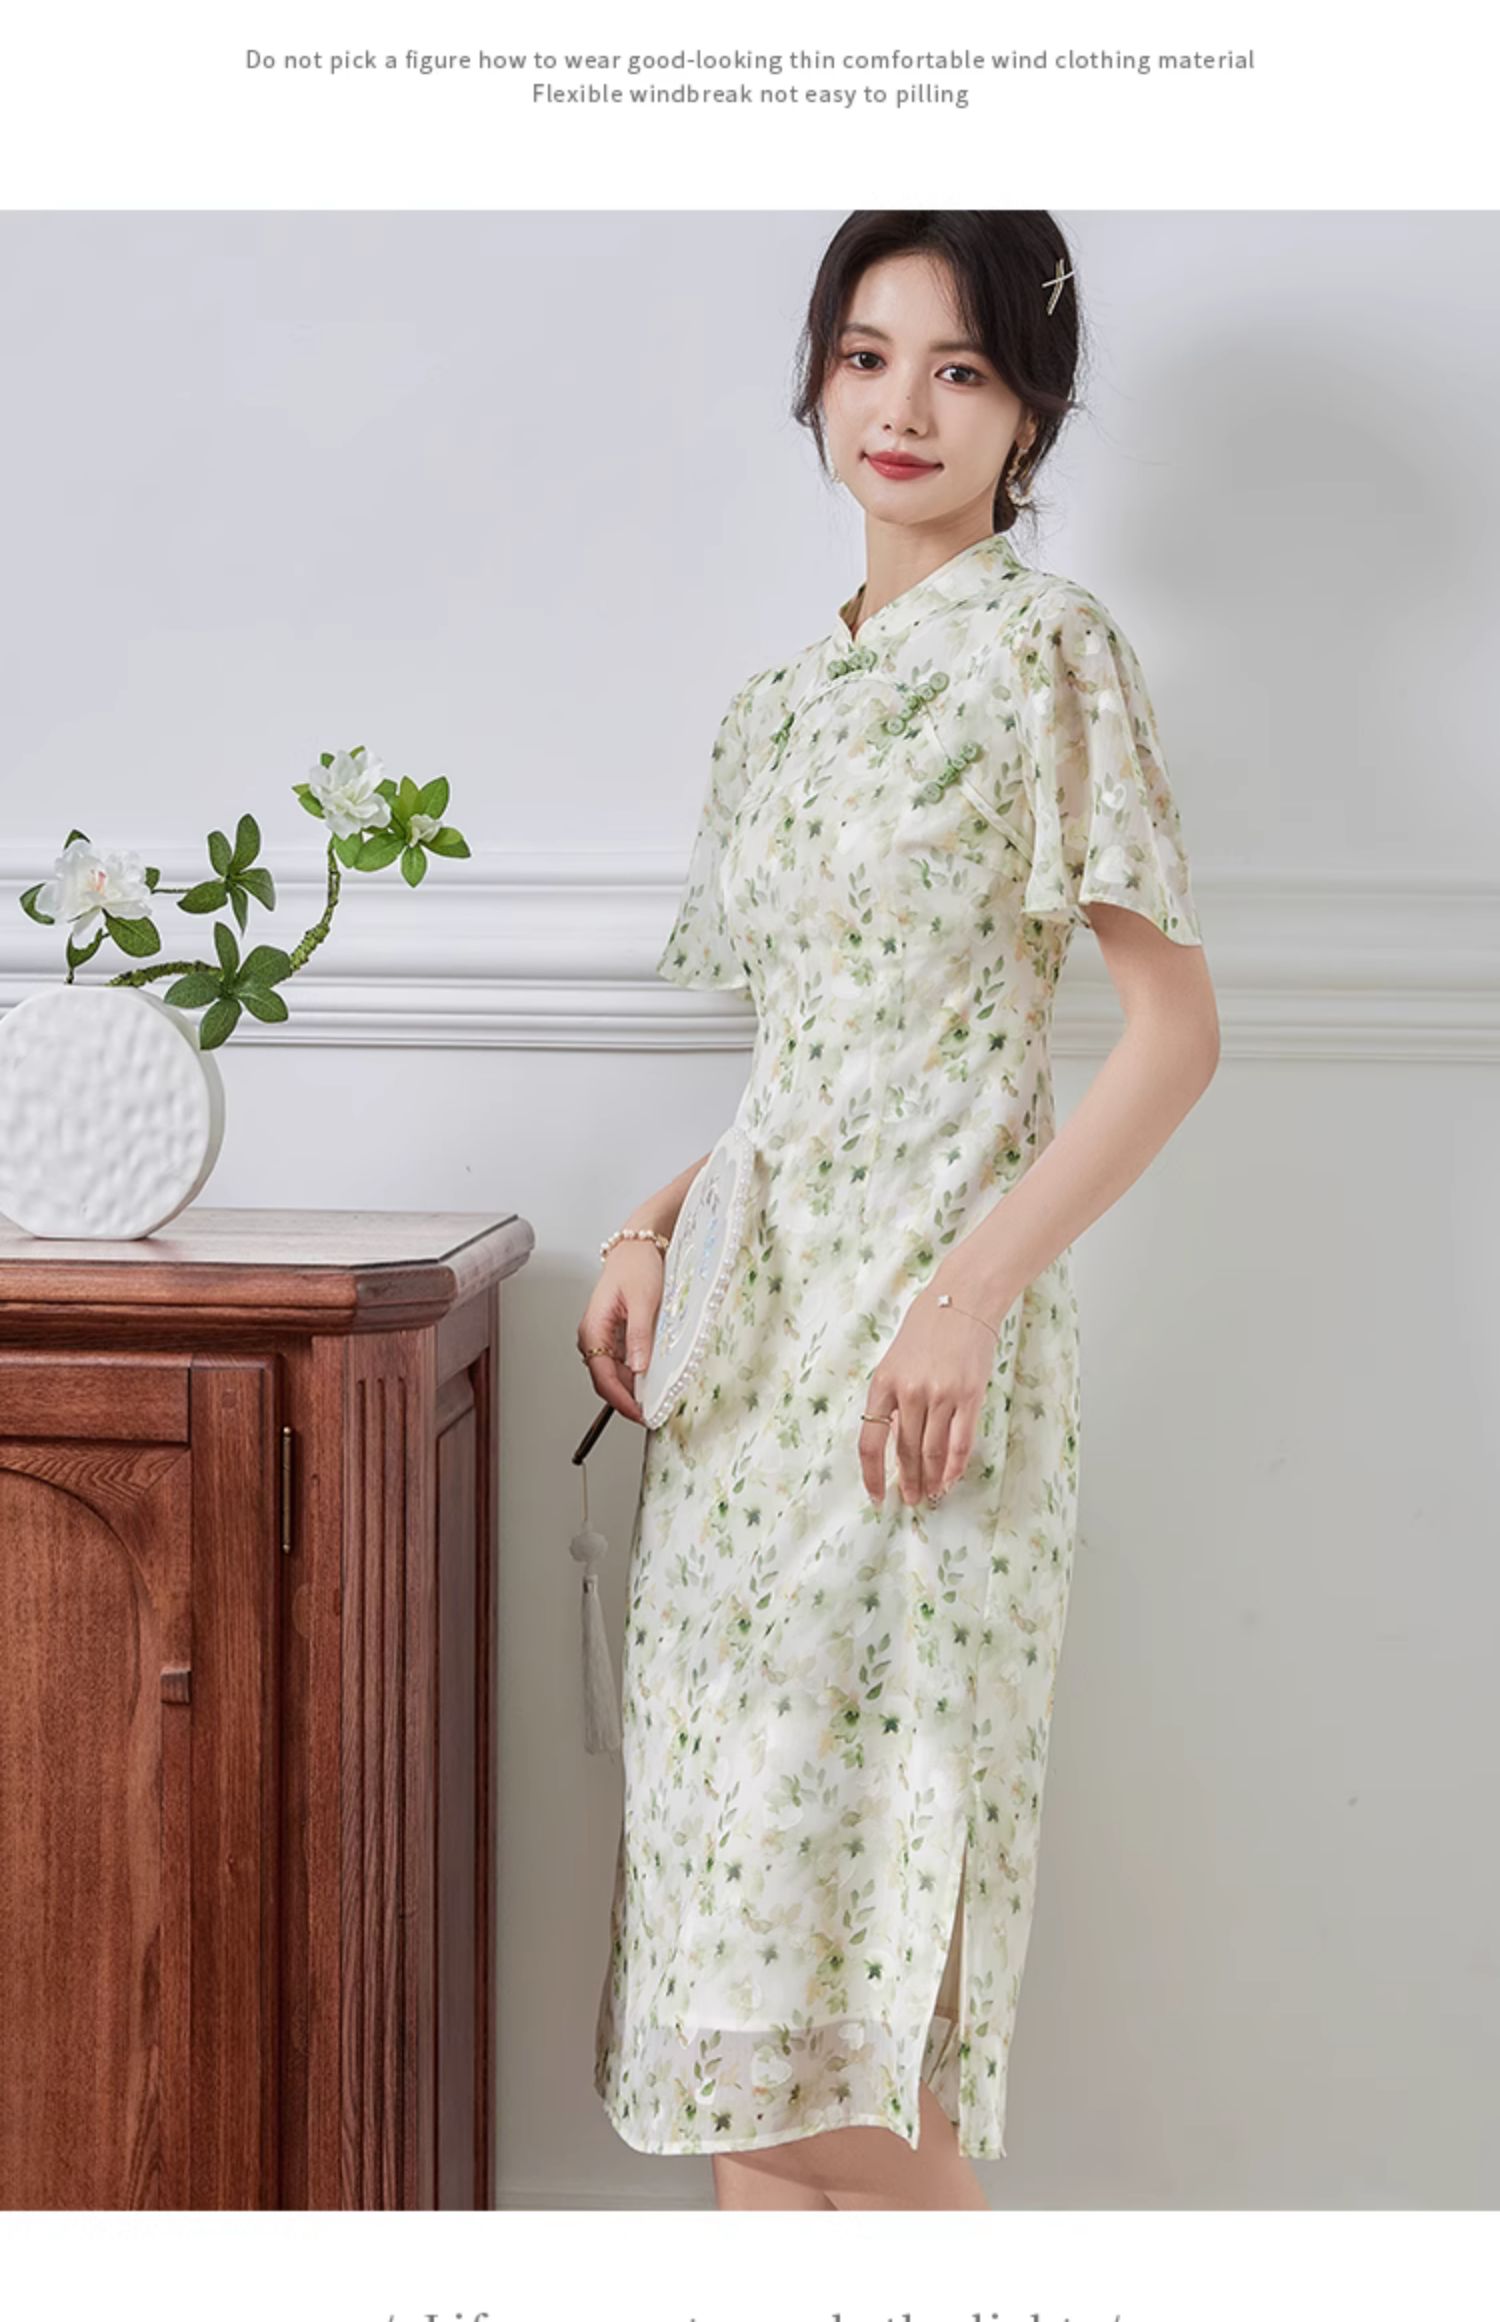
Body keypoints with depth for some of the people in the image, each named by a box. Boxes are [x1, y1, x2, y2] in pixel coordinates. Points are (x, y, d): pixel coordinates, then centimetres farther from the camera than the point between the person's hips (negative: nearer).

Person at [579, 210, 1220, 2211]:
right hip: (748, 1335, 7)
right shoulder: (786, 699, 16)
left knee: (841, 1962, -8)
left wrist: (969, 1297, -18)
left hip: (919, 1348, -7)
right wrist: (647, 1233, 7)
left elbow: (1175, 1026, -10)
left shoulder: (1042, 647, -4)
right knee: (736, 1912, 7)